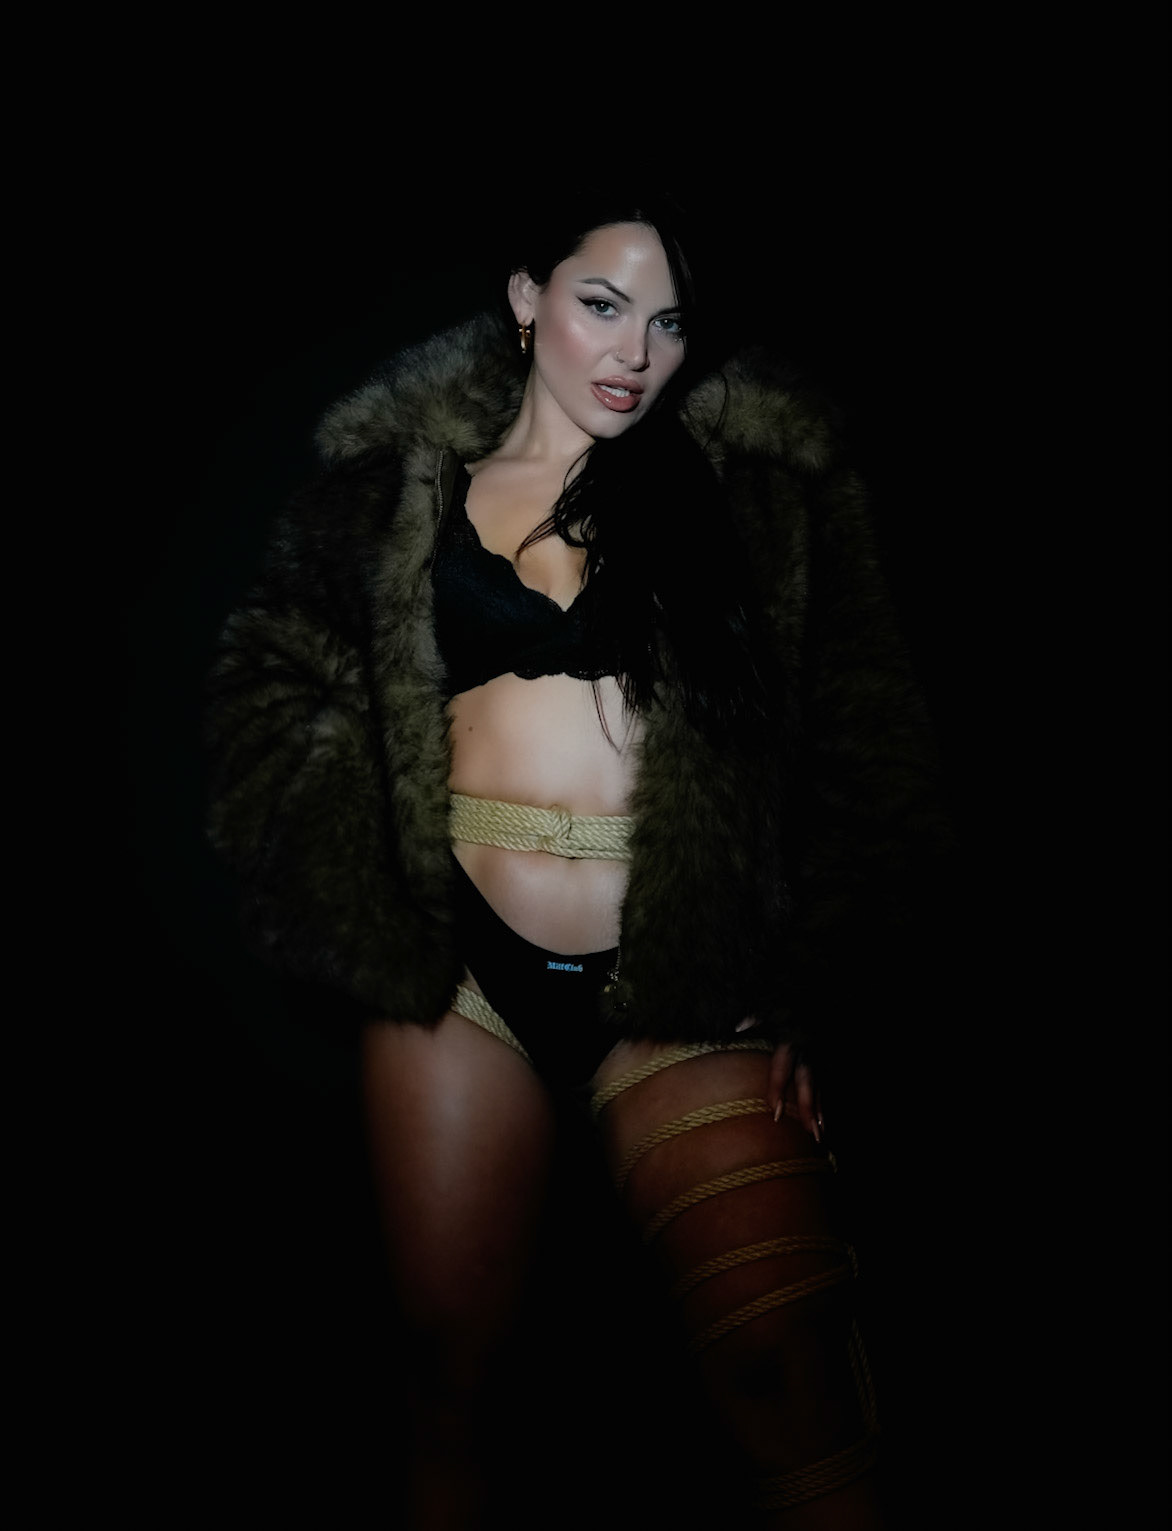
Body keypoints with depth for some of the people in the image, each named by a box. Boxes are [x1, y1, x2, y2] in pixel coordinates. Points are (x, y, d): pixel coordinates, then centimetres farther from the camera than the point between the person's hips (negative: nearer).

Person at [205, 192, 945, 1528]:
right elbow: (271, 684, 8)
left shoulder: (766, 484, 6)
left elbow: (861, 738, 5)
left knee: (795, 1391, -12)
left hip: (687, 983, -1)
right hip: (459, 967, 1)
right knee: (449, 1370, 11)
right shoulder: (397, 481, 9)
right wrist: (365, 896, -3)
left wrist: (795, 971, -1)